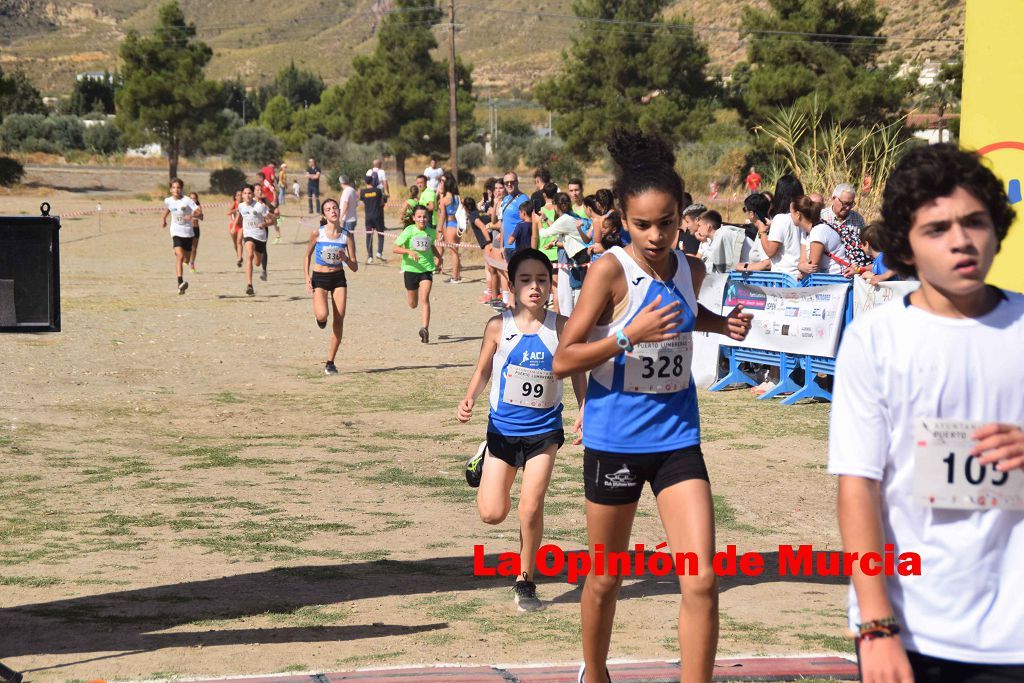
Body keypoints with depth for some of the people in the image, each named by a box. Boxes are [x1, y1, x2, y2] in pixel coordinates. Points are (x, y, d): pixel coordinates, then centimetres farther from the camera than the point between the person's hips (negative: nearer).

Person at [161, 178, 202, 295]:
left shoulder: (187, 200, -12)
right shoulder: (168, 201, -1)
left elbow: (200, 213, -19)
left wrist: (192, 215, -37)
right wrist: (163, 219, 24)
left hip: (188, 232, 0)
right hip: (176, 232, 0)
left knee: (186, 259, 13)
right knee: (179, 256, -22)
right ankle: (180, 282, -32)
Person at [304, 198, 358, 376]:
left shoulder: (347, 236, -4)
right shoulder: (317, 233, -8)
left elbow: (355, 267, -2)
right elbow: (307, 256, 6)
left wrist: (345, 258, -22)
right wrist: (307, 278, -5)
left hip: (339, 278, 2)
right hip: (319, 278, -2)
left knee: (339, 320, -4)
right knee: (322, 315, -25)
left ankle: (330, 362, 7)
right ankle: (320, 317, 17)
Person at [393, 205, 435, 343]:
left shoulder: (431, 232, 0)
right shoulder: (409, 231, -11)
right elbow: (395, 248, -14)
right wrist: (409, 251, -29)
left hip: (426, 269, 1)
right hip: (411, 269, -1)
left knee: (424, 299, -16)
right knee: (413, 304, 12)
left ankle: (425, 329, -18)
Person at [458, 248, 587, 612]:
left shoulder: (561, 327, -9)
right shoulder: (498, 327, -10)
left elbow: (577, 372, 3)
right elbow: (483, 370, 4)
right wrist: (469, 399, -14)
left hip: (544, 429, 0)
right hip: (502, 428, 0)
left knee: (531, 509, -8)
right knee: (492, 514, 3)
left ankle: (525, 582, 14)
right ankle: (483, 459, 37)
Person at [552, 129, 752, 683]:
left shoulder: (691, 270, 0)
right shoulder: (610, 270, -15)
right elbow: (563, 360, -14)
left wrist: (721, 324, 5)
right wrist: (628, 336, -26)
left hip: (677, 438, 3)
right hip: (614, 441, -3)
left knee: (701, 581, -9)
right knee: (605, 578, 14)